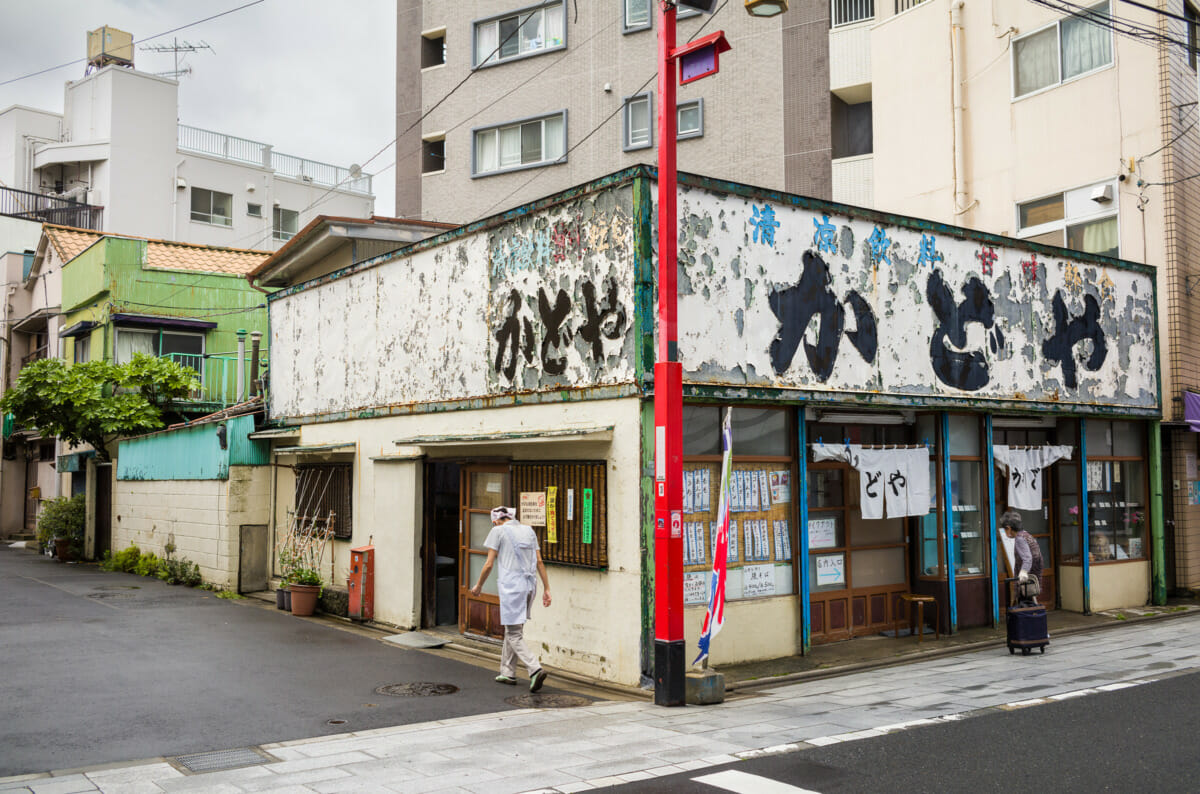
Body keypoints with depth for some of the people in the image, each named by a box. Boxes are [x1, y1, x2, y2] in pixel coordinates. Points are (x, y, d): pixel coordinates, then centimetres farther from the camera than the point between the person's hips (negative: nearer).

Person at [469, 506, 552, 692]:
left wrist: (478, 586, 12)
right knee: (512, 629, 19)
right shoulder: (529, 531, 15)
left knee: (514, 634, -4)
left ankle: (535, 669, -21)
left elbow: (489, 565, -1)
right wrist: (546, 589, 12)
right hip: (529, 585, 6)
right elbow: (540, 562, 11)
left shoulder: (498, 531, 0)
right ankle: (508, 673, 24)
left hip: (511, 586, -6)